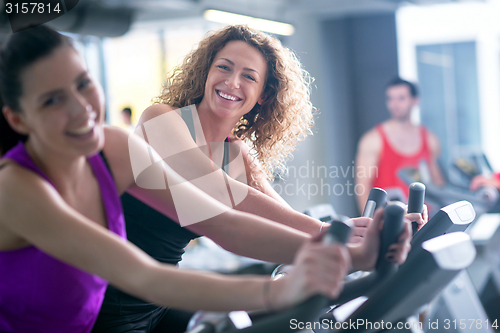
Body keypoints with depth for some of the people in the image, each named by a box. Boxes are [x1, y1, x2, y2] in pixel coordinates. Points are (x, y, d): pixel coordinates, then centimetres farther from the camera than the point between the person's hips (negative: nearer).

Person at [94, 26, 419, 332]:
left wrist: (373, 227, -17)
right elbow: (221, 194, -29)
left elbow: (290, 226, -3)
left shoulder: (239, 156, 5)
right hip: (112, 304, -6)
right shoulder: (161, 119, -15)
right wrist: (325, 232, -33)